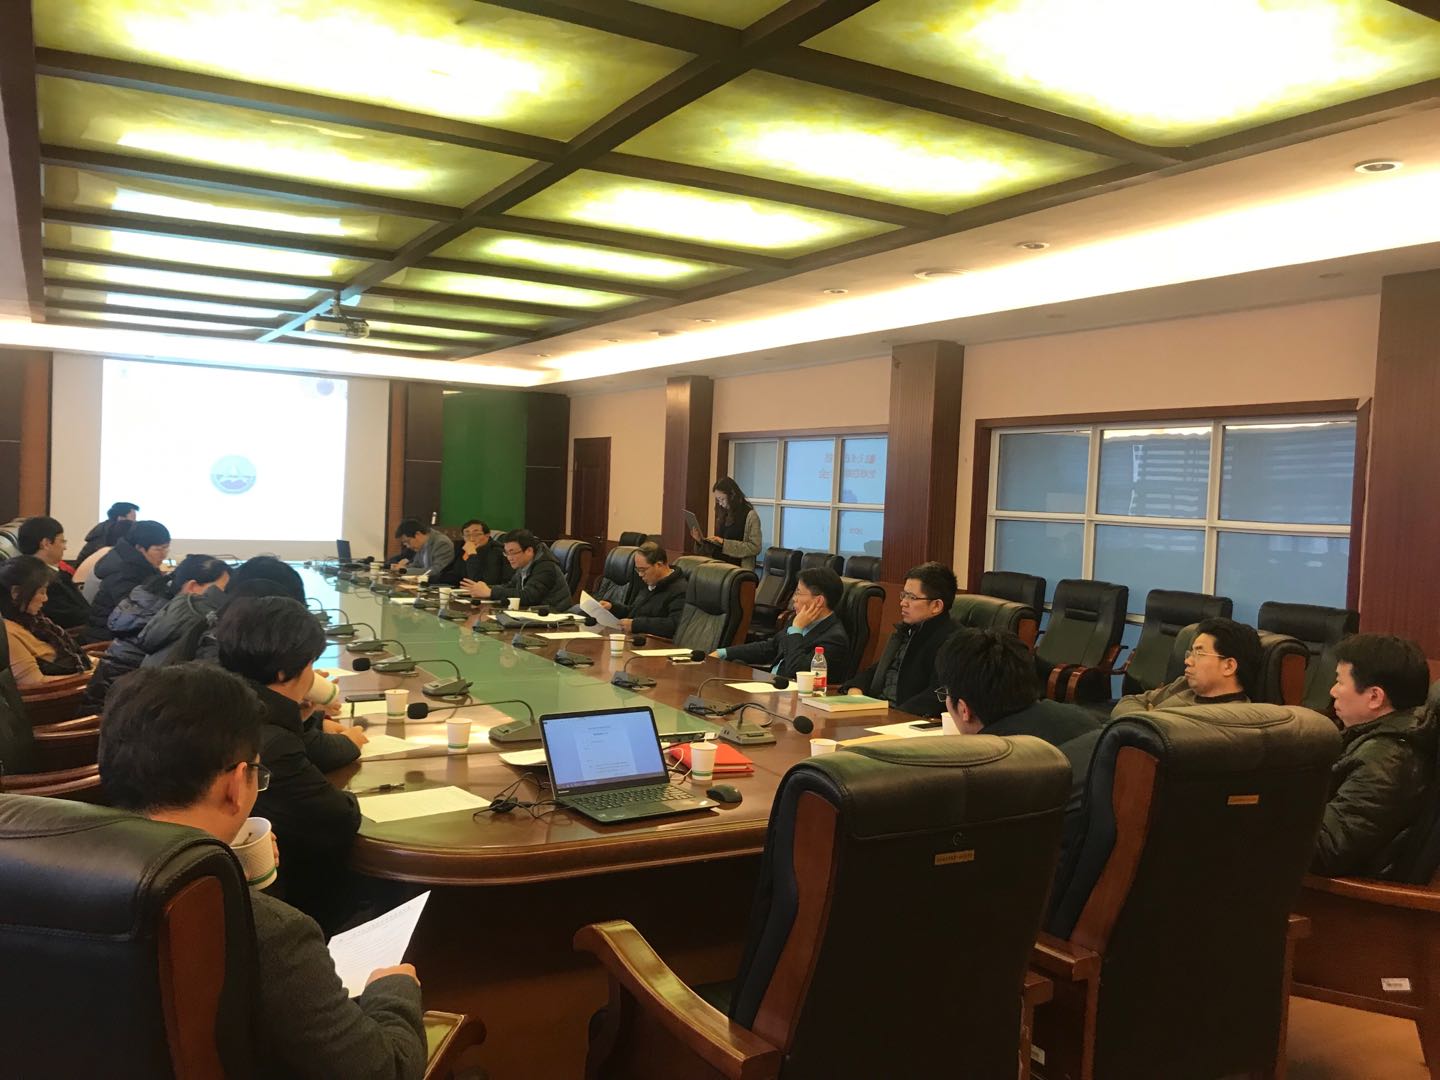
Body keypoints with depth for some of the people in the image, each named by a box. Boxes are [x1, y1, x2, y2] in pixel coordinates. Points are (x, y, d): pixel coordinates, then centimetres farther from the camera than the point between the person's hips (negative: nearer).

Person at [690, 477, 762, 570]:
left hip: (738, 569, -6)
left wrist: (724, 543, -14)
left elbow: (755, 547, -11)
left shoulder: (750, 515, -3)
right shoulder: (723, 515, 16)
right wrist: (701, 541, 4)